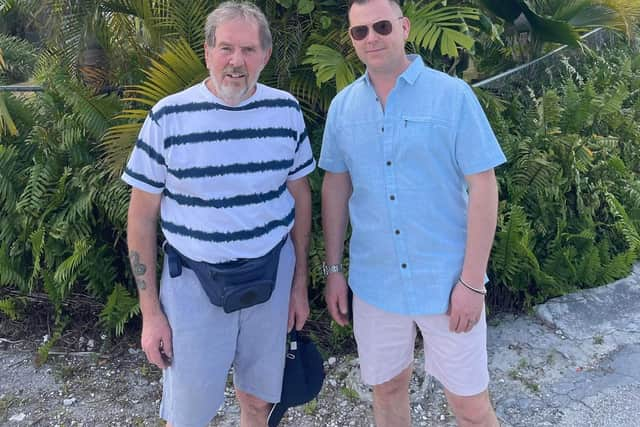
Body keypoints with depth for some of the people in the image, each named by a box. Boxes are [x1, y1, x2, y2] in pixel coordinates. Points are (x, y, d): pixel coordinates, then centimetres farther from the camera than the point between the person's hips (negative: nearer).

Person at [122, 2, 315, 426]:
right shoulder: (169, 116, -10)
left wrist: (300, 283, 7)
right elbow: (142, 215, -5)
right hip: (193, 283, -2)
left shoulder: (286, 111, -2)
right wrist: (150, 311, -5)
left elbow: (300, 196, 6)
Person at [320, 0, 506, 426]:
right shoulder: (343, 105, 3)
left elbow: (483, 186, -9)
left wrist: (472, 281, -12)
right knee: (387, 388, 19)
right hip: (373, 282, 3)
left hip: (446, 282, -3)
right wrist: (333, 269, 8)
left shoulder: (453, 94, -8)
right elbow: (335, 187, 9)